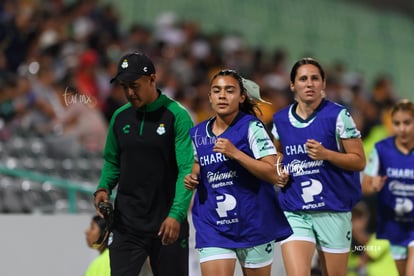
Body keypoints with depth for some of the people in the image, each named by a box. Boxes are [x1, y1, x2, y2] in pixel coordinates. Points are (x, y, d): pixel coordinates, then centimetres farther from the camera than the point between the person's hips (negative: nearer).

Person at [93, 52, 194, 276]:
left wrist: (176, 215, -25)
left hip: (167, 224, -4)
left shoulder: (176, 116, -9)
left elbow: (187, 170, -15)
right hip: (126, 223, 4)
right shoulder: (120, 117, 7)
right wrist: (103, 188, -2)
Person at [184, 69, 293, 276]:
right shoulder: (198, 134, 7)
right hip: (213, 226, 3)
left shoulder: (251, 127, -8)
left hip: (253, 225, -3)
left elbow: (273, 173, -16)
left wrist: (235, 153, -23)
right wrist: (192, 177, 4)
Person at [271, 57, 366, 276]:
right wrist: (279, 171, 7)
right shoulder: (280, 120, 7)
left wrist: (326, 154, -18)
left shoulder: (338, 116, -5)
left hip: (333, 211, -2)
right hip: (294, 214, 2)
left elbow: (359, 161, -4)